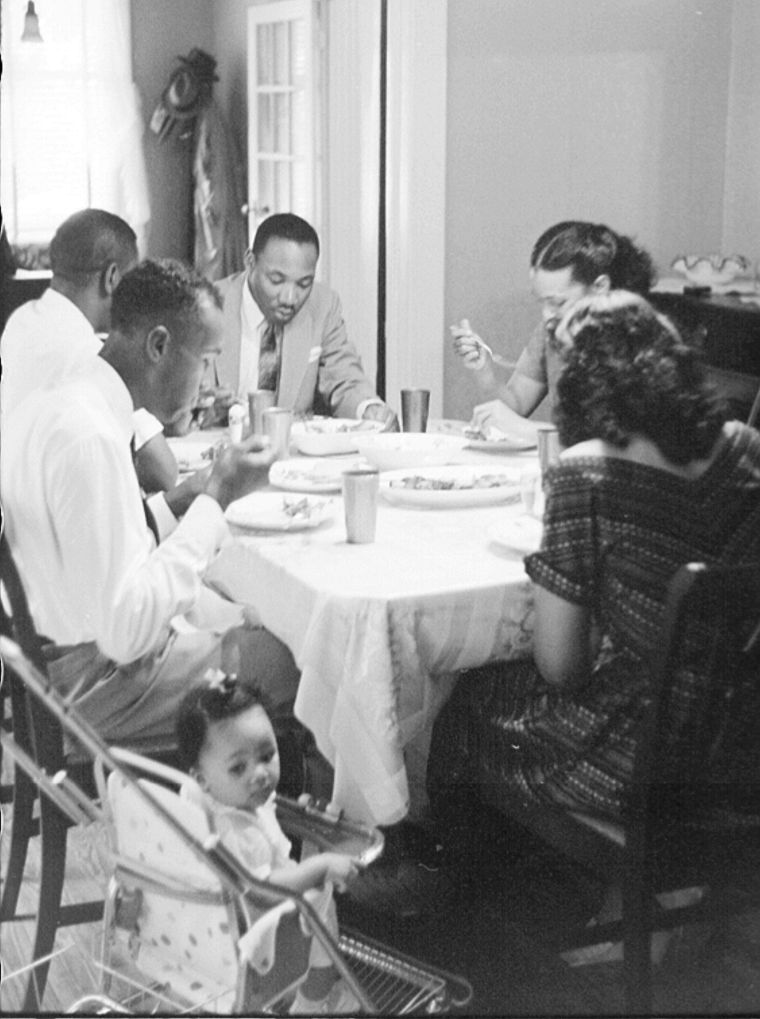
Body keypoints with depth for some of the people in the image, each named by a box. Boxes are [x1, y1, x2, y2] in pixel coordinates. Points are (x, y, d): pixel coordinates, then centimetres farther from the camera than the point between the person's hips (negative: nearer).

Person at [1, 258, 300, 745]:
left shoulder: (51, 404, 6)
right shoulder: (91, 439, -26)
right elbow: (126, 632, -28)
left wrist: (183, 501, 2)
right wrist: (215, 500, -21)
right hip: (96, 688, -10)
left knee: (263, 621, 17)